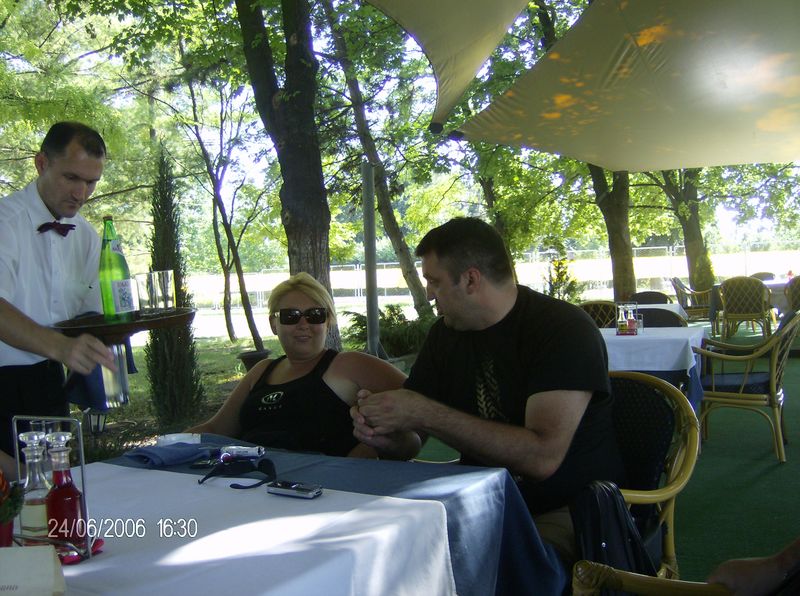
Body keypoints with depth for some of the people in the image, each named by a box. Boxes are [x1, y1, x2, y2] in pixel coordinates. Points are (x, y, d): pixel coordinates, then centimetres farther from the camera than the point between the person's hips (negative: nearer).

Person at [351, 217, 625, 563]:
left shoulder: (566, 329, -14)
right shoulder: (445, 333, 7)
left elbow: (542, 456, -27)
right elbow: (411, 440, 10)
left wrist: (426, 414, -25)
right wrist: (384, 437, -15)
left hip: (564, 513, -5)